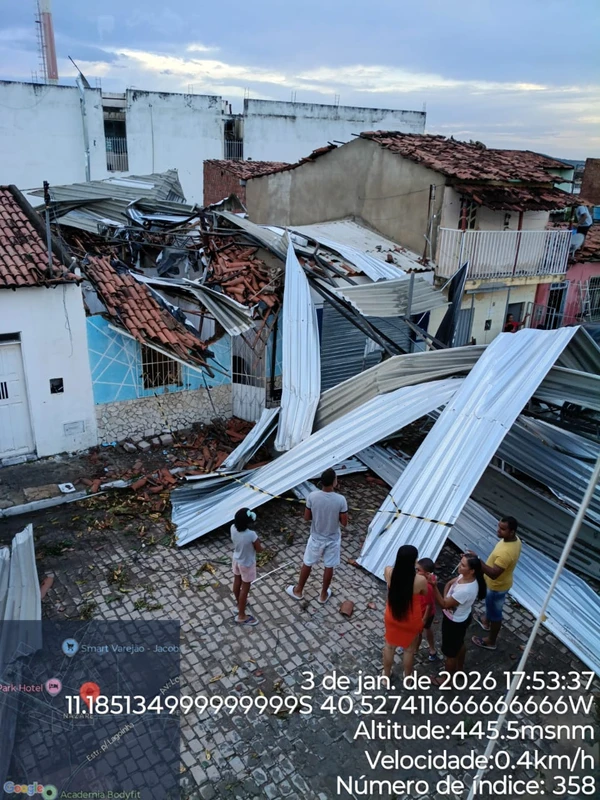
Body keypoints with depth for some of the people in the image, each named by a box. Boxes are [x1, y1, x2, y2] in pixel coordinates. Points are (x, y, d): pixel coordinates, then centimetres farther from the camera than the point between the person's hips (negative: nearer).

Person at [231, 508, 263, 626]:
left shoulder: (233, 528, -20)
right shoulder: (251, 535, -38)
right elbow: (259, 549, -18)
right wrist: (262, 546, -2)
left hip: (236, 560, 6)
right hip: (247, 564, -6)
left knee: (237, 582, 27)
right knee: (245, 588, 12)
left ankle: (239, 603, 53)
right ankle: (241, 616, 29)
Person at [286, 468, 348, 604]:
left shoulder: (312, 496, -20)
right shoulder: (340, 500, -24)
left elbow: (306, 517, -8)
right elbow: (344, 522, -14)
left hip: (316, 538, 1)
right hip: (332, 539, -1)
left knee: (307, 564, 21)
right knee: (329, 567, 20)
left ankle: (298, 591, 38)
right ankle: (324, 594, 37)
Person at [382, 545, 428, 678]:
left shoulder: (388, 572, -24)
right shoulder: (420, 580, -31)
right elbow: (425, 594, -7)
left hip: (392, 617, 2)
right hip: (411, 620, -2)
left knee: (389, 646, 28)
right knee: (409, 649, 27)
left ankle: (386, 675, 49)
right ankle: (407, 677, 49)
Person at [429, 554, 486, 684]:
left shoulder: (465, 590, -41)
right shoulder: (465, 576, -16)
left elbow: (444, 604, -31)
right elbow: (449, 583, 2)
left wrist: (434, 586, -40)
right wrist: (446, 597, -16)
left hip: (455, 623, -8)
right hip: (462, 618, 8)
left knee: (450, 652, 17)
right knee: (459, 644, 32)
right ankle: (459, 668, 57)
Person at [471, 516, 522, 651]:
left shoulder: (506, 552, -42)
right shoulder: (515, 539, -12)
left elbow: (493, 574, -42)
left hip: (497, 586, -8)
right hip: (498, 582, 8)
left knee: (495, 612, 15)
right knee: (491, 605, 33)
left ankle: (490, 641, 37)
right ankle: (486, 621, 60)